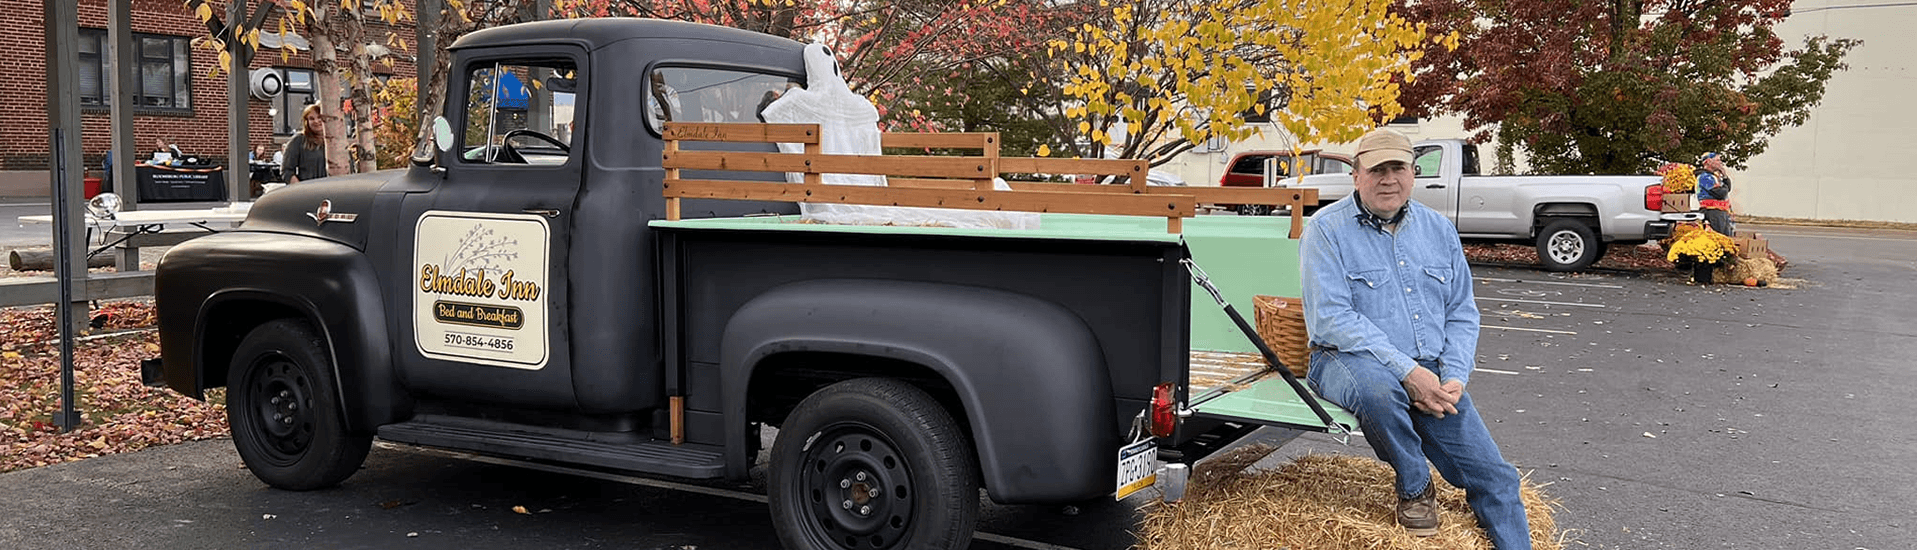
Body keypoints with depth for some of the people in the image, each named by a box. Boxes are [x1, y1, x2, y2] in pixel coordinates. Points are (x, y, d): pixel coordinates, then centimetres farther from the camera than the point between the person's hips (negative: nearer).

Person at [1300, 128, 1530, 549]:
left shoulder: (1438, 229, 12)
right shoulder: (1327, 230, -6)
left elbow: (1462, 313, 13)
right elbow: (1331, 318, -16)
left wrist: (1454, 378, -6)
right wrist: (1406, 370, -23)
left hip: (1430, 374, 5)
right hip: (1348, 361, -5)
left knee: (1495, 478, -2)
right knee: (1376, 385, -39)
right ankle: (1414, 488, -13)